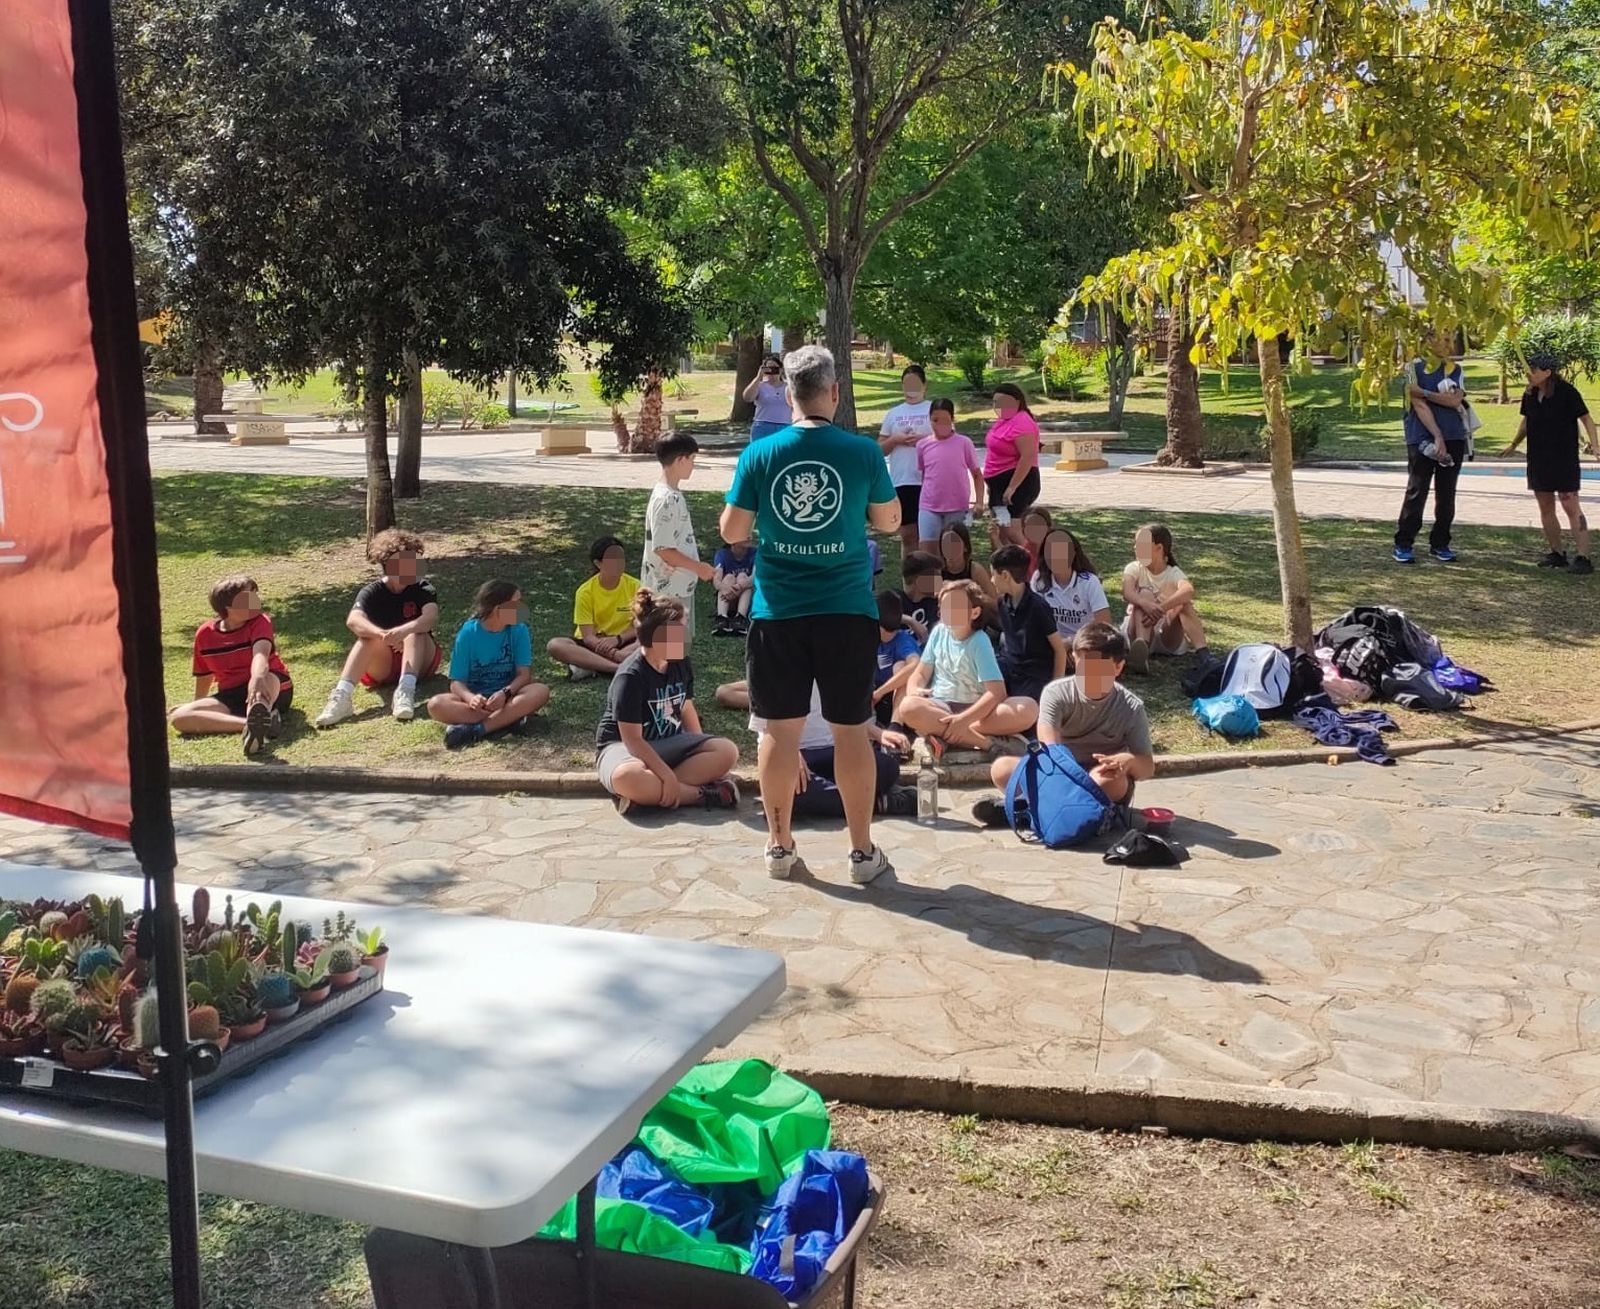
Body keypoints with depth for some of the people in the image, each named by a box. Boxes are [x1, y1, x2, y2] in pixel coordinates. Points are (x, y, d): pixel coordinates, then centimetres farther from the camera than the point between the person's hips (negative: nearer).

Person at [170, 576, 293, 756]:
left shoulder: (259, 622, -11)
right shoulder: (205, 634, 1)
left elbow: (260, 654, -33)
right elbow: (204, 676, 18)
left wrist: (257, 679, -54)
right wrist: (196, 706, 29)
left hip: (273, 692, -4)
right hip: (231, 697, 4)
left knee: (266, 677, -39)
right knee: (179, 717, -22)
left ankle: (254, 723, -74)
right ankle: (252, 723, -43)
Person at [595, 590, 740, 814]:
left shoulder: (681, 665, 0)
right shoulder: (630, 677, -22)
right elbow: (633, 739, -23)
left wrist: (701, 754, 6)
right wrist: (667, 776, -29)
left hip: (667, 743, 7)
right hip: (622, 747, -7)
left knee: (727, 751, -17)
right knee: (626, 777, -43)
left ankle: (654, 791, -24)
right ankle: (701, 794, -27)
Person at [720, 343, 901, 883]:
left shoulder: (760, 454, -5)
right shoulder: (863, 452, -7)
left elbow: (731, 530, 1)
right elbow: (889, 522, 5)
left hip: (778, 612, 1)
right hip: (846, 610, -1)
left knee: (781, 729, 10)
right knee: (851, 729, 8)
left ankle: (779, 845, 19)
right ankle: (862, 851, 16)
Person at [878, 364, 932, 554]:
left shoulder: (934, 410, 4)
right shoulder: (893, 414, 13)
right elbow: (880, 449, 13)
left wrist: (924, 439, -14)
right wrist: (896, 440, -6)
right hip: (901, 481, 3)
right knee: (907, 533, 7)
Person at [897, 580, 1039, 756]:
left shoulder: (979, 642, -5)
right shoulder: (939, 632, 6)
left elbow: (997, 692, -15)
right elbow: (921, 673, 10)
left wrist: (964, 719, -27)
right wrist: (913, 690, -15)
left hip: (974, 709, -1)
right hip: (939, 707, 1)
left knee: (1029, 708, -29)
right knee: (909, 707, -34)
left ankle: (939, 731, -31)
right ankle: (985, 742, -30)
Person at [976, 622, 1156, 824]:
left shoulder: (1132, 708, -11)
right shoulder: (1057, 693, -13)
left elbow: (1147, 768, -9)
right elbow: (1051, 751, -23)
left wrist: (1129, 760, -33)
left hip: (1102, 784, 0)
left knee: (1113, 780, -38)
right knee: (1001, 769, -23)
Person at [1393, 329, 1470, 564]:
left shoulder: (1457, 371, 12)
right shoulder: (1415, 368, -1)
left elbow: (1456, 400, -6)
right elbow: (1419, 405, -10)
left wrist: (1425, 392, -14)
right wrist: (1437, 437, -18)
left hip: (1454, 439, 4)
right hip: (1423, 439, -4)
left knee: (1446, 494, 7)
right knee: (1416, 492, -5)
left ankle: (1440, 543, 15)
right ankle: (1403, 544, 1)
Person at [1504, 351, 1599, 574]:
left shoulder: (1566, 392, -12)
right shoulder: (1530, 395, 6)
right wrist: (1514, 444, 23)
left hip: (1564, 461, -7)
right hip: (1538, 461, 7)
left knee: (1571, 507, -9)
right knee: (1546, 508, 10)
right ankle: (1557, 554, 21)